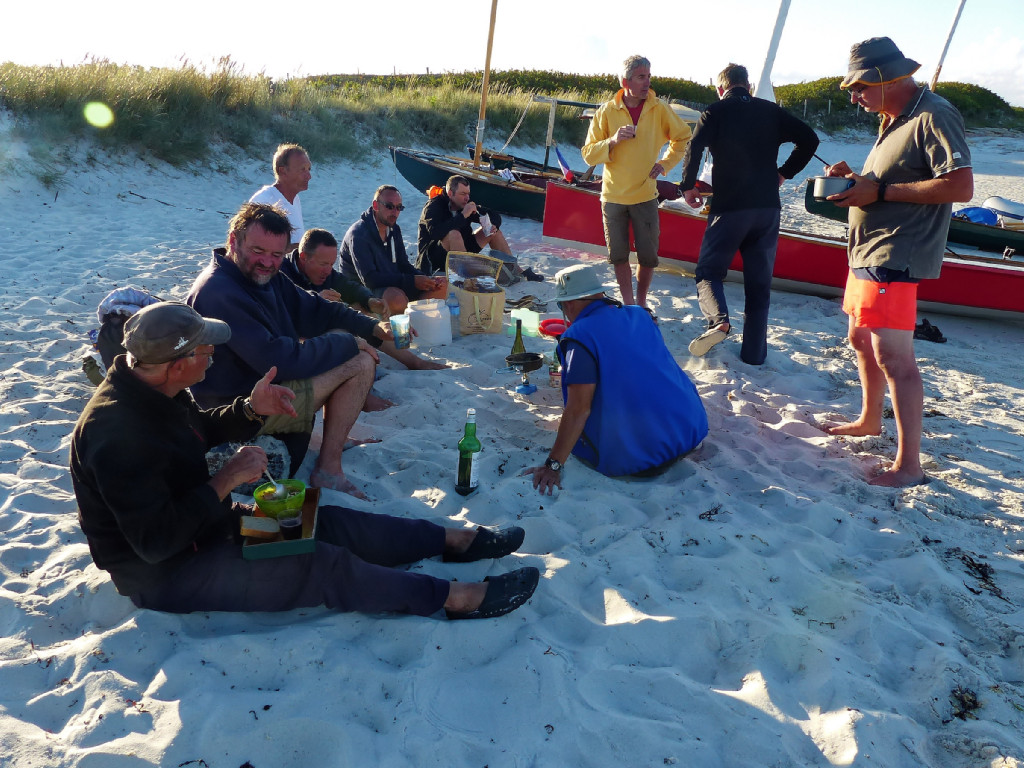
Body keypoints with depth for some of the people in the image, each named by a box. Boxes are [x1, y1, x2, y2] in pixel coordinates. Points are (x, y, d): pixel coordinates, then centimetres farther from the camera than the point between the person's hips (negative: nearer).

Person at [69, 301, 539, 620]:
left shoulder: (153, 390, -2)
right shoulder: (116, 433, -33)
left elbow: (200, 430, 17)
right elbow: (156, 542, -32)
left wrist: (250, 409, -2)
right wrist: (226, 481, -26)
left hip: (200, 522, 9)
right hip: (164, 573, -9)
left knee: (328, 523, 1)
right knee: (324, 565, -18)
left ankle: (455, 540, 7)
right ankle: (455, 598, -11)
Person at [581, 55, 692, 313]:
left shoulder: (659, 110, -1)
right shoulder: (607, 111, -3)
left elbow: (683, 138, 13)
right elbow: (589, 154, -5)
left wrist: (665, 163, 1)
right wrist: (613, 141, -21)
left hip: (645, 195, 0)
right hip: (613, 196, 0)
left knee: (648, 257, 2)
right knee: (619, 256, 4)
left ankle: (641, 304, 21)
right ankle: (628, 305, 20)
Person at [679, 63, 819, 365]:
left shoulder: (716, 111, 1)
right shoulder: (771, 111, 10)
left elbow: (694, 148, -15)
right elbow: (809, 139, 5)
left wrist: (688, 186, -2)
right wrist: (784, 173, 14)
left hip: (728, 207, -3)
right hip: (767, 207, 4)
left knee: (708, 271, 9)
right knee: (759, 282, 10)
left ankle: (718, 320, -20)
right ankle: (754, 352, 12)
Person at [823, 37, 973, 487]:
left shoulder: (933, 117, -14)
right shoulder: (892, 120, 17)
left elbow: (960, 186, -23)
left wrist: (879, 191, -21)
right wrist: (854, 178, 5)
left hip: (894, 259, -11)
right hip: (865, 253, 11)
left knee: (893, 356, -12)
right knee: (861, 340, 20)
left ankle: (908, 465, -6)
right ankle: (870, 420, 38)